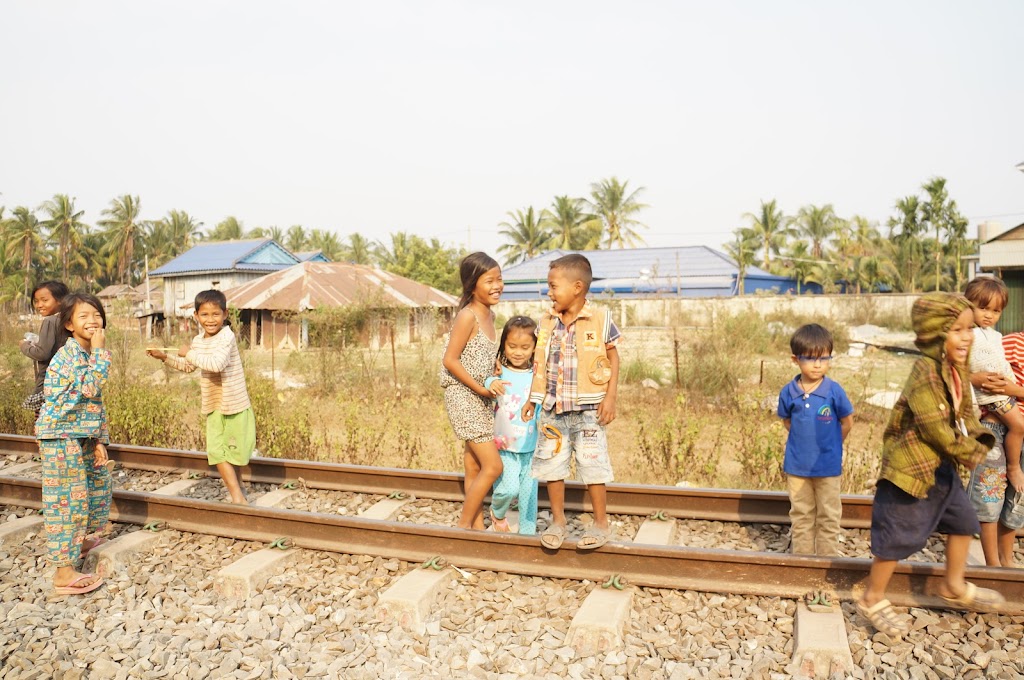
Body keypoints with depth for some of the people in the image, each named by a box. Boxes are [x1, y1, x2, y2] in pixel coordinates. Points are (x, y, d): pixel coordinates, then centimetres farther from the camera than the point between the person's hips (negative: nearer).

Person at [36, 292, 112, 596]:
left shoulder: (90, 354, 11)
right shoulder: (69, 354, -17)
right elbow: (89, 388, -30)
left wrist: (100, 440, 12)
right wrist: (100, 351, -22)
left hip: (82, 434, 9)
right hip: (61, 434, -9)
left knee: (97, 480, 22)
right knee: (67, 498, -7)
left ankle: (81, 539, 43)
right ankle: (64, 572, -1)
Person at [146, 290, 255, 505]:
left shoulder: (226, 336, -17)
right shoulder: (198, 341, 7)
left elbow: (217, 364, -33)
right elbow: (188, 366, 26)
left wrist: (190, 353, -21)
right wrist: (165, 357, 15)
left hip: (235, 405, -6)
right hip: (213, 406, 6)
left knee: (236, 449, 9)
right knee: (216, 450, -2)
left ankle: (237, 491, 29)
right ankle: (237, 494, 5)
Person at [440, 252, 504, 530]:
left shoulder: (489, 315, 10)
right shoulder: (468, 316, -17)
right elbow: (450, 360, -18)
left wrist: (490, 387, 5)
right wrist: (480, 388, -16)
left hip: (480, 399, 9)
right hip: (463, 398, -9)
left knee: (475, 467, 15)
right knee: (493, 466, -8)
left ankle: (477, 525, 26)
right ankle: (463, 525, 7)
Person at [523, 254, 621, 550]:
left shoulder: (600, 319, -8)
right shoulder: (546, 322, 4)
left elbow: (613, 358, -1)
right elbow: (540, 364, 10)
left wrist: (611, 396, -9)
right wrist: (533, 400, 10)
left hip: (588, 408, -4)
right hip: (553, 408, 4)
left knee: (592, 465, 2)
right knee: (551, 465, 9)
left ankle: (600, 524, 18)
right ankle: (557, 521, 25)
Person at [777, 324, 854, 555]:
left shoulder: (834, 391, -14)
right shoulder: (788, 392, -8)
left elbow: (847, 422, -1)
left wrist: (830, 445, 6)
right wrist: (804, 440, 4)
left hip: (827, 465, -2)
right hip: (797, 464, 2)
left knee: (828, 516, 11)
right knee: (801, 515, 16)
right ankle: (802, 555, 28)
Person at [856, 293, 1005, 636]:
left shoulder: (956, 369, 6)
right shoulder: (926, 373, -25)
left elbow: (964, 413, 14)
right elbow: (937, 430, -25)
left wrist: (980, 440, -3)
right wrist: (972, 453, -13)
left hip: (941, 467, 10)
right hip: (911, 466, -10)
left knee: (963, 520, 21)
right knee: (897, 536, 0)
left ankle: (954, 587, 43)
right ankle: (872, 600, 17)